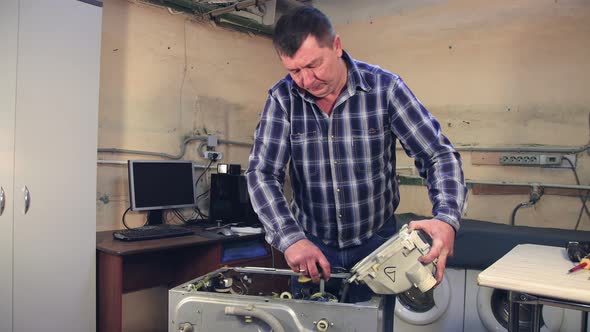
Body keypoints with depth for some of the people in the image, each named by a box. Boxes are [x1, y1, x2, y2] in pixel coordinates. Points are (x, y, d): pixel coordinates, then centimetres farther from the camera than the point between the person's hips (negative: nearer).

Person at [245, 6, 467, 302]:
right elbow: (262, 174, -14)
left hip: (376, 241, 0)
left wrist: (446, 219, -29)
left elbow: (438, 155, -12)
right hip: (311, 245, 1)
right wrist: (290, 238, -28)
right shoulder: (282, 98, -10)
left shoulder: (384, 87, -13)